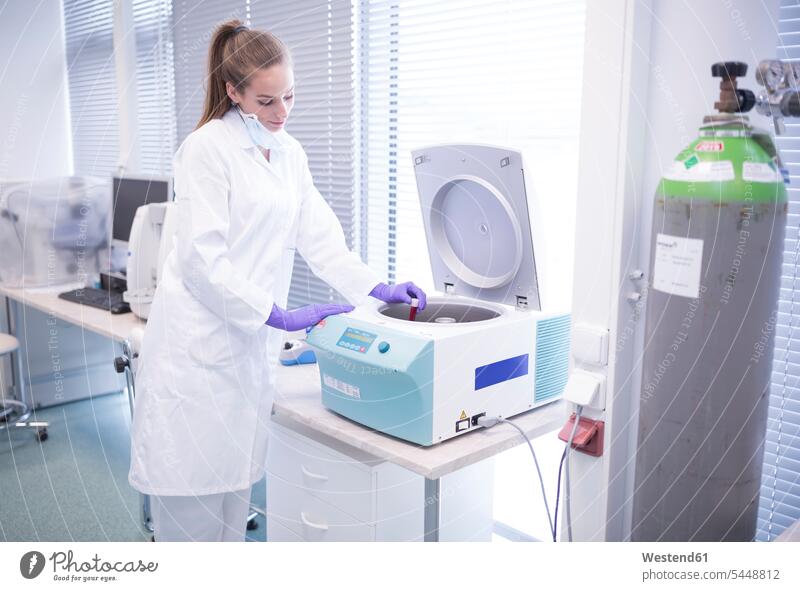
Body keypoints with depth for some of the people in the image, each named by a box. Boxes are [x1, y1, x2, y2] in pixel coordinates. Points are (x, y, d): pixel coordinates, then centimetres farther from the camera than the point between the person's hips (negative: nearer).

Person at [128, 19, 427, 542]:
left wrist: (376, 287, -7)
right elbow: (202, 258, -16)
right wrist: (280, 316, -20)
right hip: (199, 346, -6)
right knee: (193, 504, 1)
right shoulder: (208, 147, -10)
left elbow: (319, 237, 7)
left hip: (251, 345, 6)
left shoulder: (291, 153, 12)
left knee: (235, 491, 13)